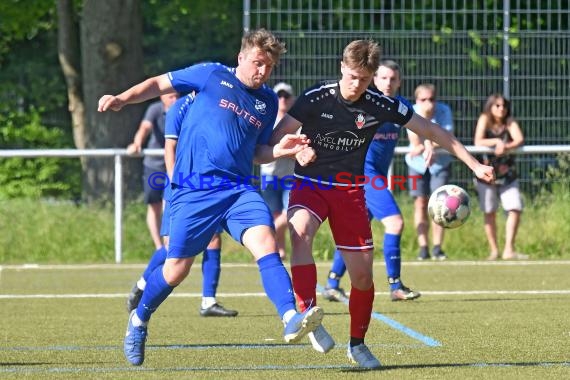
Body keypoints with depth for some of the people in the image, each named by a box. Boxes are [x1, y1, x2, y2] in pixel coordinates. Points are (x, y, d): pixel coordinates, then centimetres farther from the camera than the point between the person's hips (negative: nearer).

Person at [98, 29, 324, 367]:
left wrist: (279, 150, 1)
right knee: (177, 268, 2)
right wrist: (123, 98, -9)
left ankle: (291, 319, -37)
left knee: (266, 244, -22)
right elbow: (159, 84, 6)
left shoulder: (268, 102, 14)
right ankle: (139, 320, 29)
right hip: (194, 190, -3)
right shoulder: (211, 75, 1)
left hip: (239, 190, 3)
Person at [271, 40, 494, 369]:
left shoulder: (380, 105, -9)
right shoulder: (316, 98, -15)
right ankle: (309, 315, -30)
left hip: (350, 190, 2)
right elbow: (276, 137, -14)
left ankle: (357, 343, 23)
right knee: (300, 233, -36)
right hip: (310, 184, -2)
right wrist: (296, 150, -37)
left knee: (363, 274, 0)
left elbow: (433, 131, 0)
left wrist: (474, 164, -2)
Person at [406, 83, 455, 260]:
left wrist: (428, 147, -32)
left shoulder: (443, 110, -15)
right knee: (420, 204, -3)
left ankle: (437, 248, -8)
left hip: (440, 162, 0)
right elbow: (415, 143, -24)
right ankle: (423, 248, -2)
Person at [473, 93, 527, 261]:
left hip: (507, 174, 1)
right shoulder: (485, 120, -7)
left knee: (515, 209, -9)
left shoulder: (510, 123, -4)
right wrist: (497, 141, -28)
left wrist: (506, 146, -38)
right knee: (490, 213, 2)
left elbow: (520, 140, -22)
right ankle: (494, 250, 11)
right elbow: (478, 142, -19)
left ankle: (509, 250, -6)